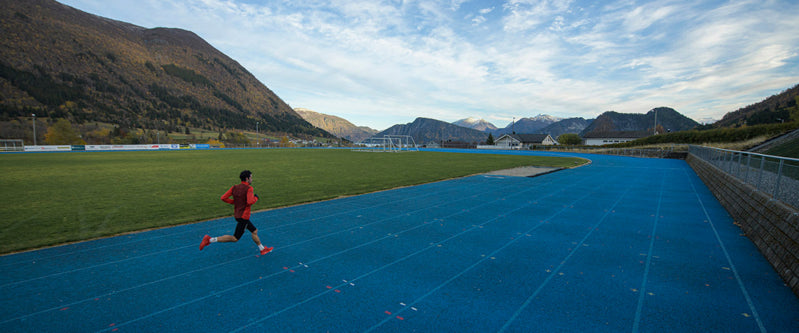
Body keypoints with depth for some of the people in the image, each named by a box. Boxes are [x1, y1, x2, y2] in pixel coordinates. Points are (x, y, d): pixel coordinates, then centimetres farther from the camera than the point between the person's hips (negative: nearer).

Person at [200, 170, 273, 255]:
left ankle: (262, 249, 28)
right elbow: (250, 202, -29)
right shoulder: (249, 188, -17)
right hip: (243, 216, -9)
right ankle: (210, 239, -1)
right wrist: (256, 198, -10)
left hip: (237, 214, 9)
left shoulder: (235, 187, 4)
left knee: (254, 231, 18)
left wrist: (235, 202, 9)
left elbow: (223, 198, 0)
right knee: (235, 238, 2)